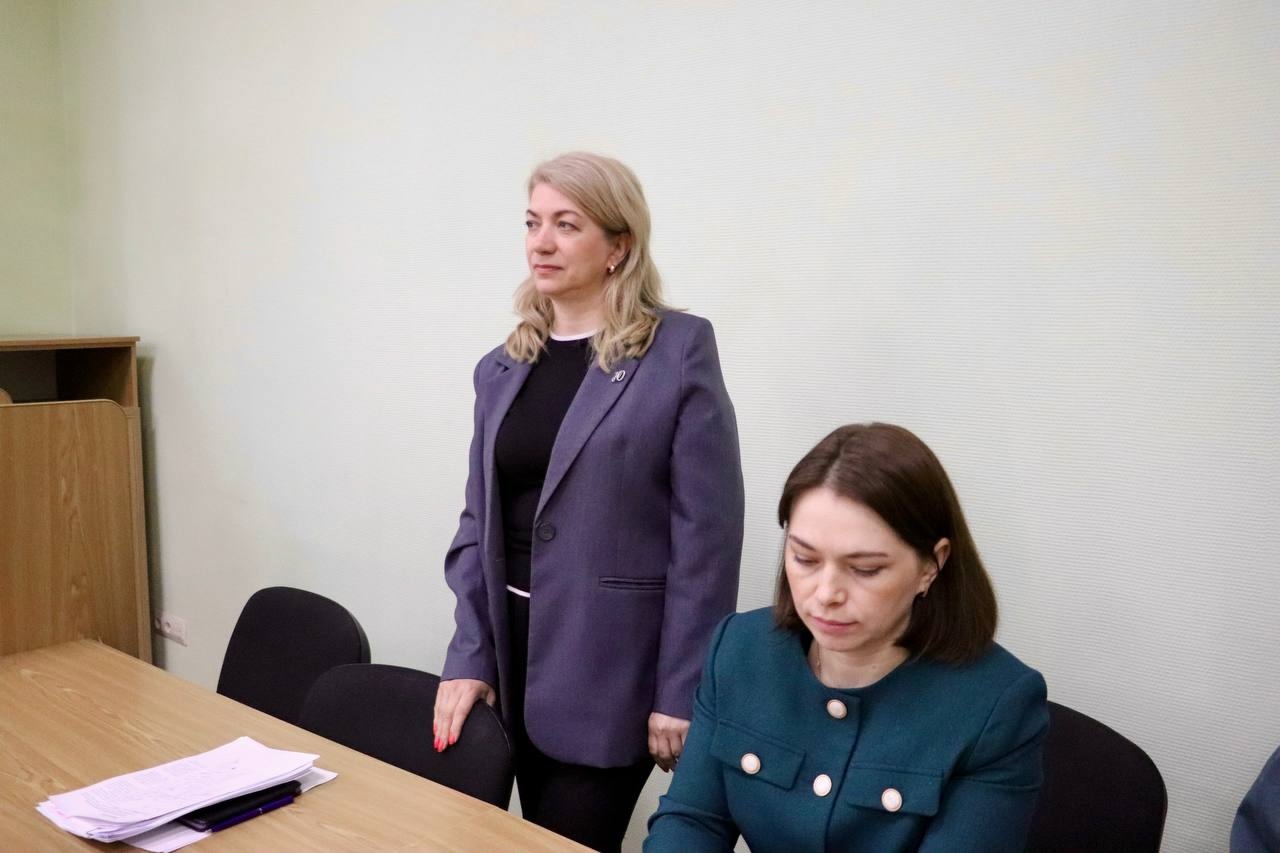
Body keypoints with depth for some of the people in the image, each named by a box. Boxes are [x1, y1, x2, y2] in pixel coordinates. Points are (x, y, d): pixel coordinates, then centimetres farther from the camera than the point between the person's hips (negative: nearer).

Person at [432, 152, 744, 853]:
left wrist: (681, 692, -13)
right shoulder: (501, 369, 8)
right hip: (518, 649, 6)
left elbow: (707, 533, -12)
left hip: (609, 662, -5)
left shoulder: (679, 351, -10)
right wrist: (468, 655, 2)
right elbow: (478, 522, 10)